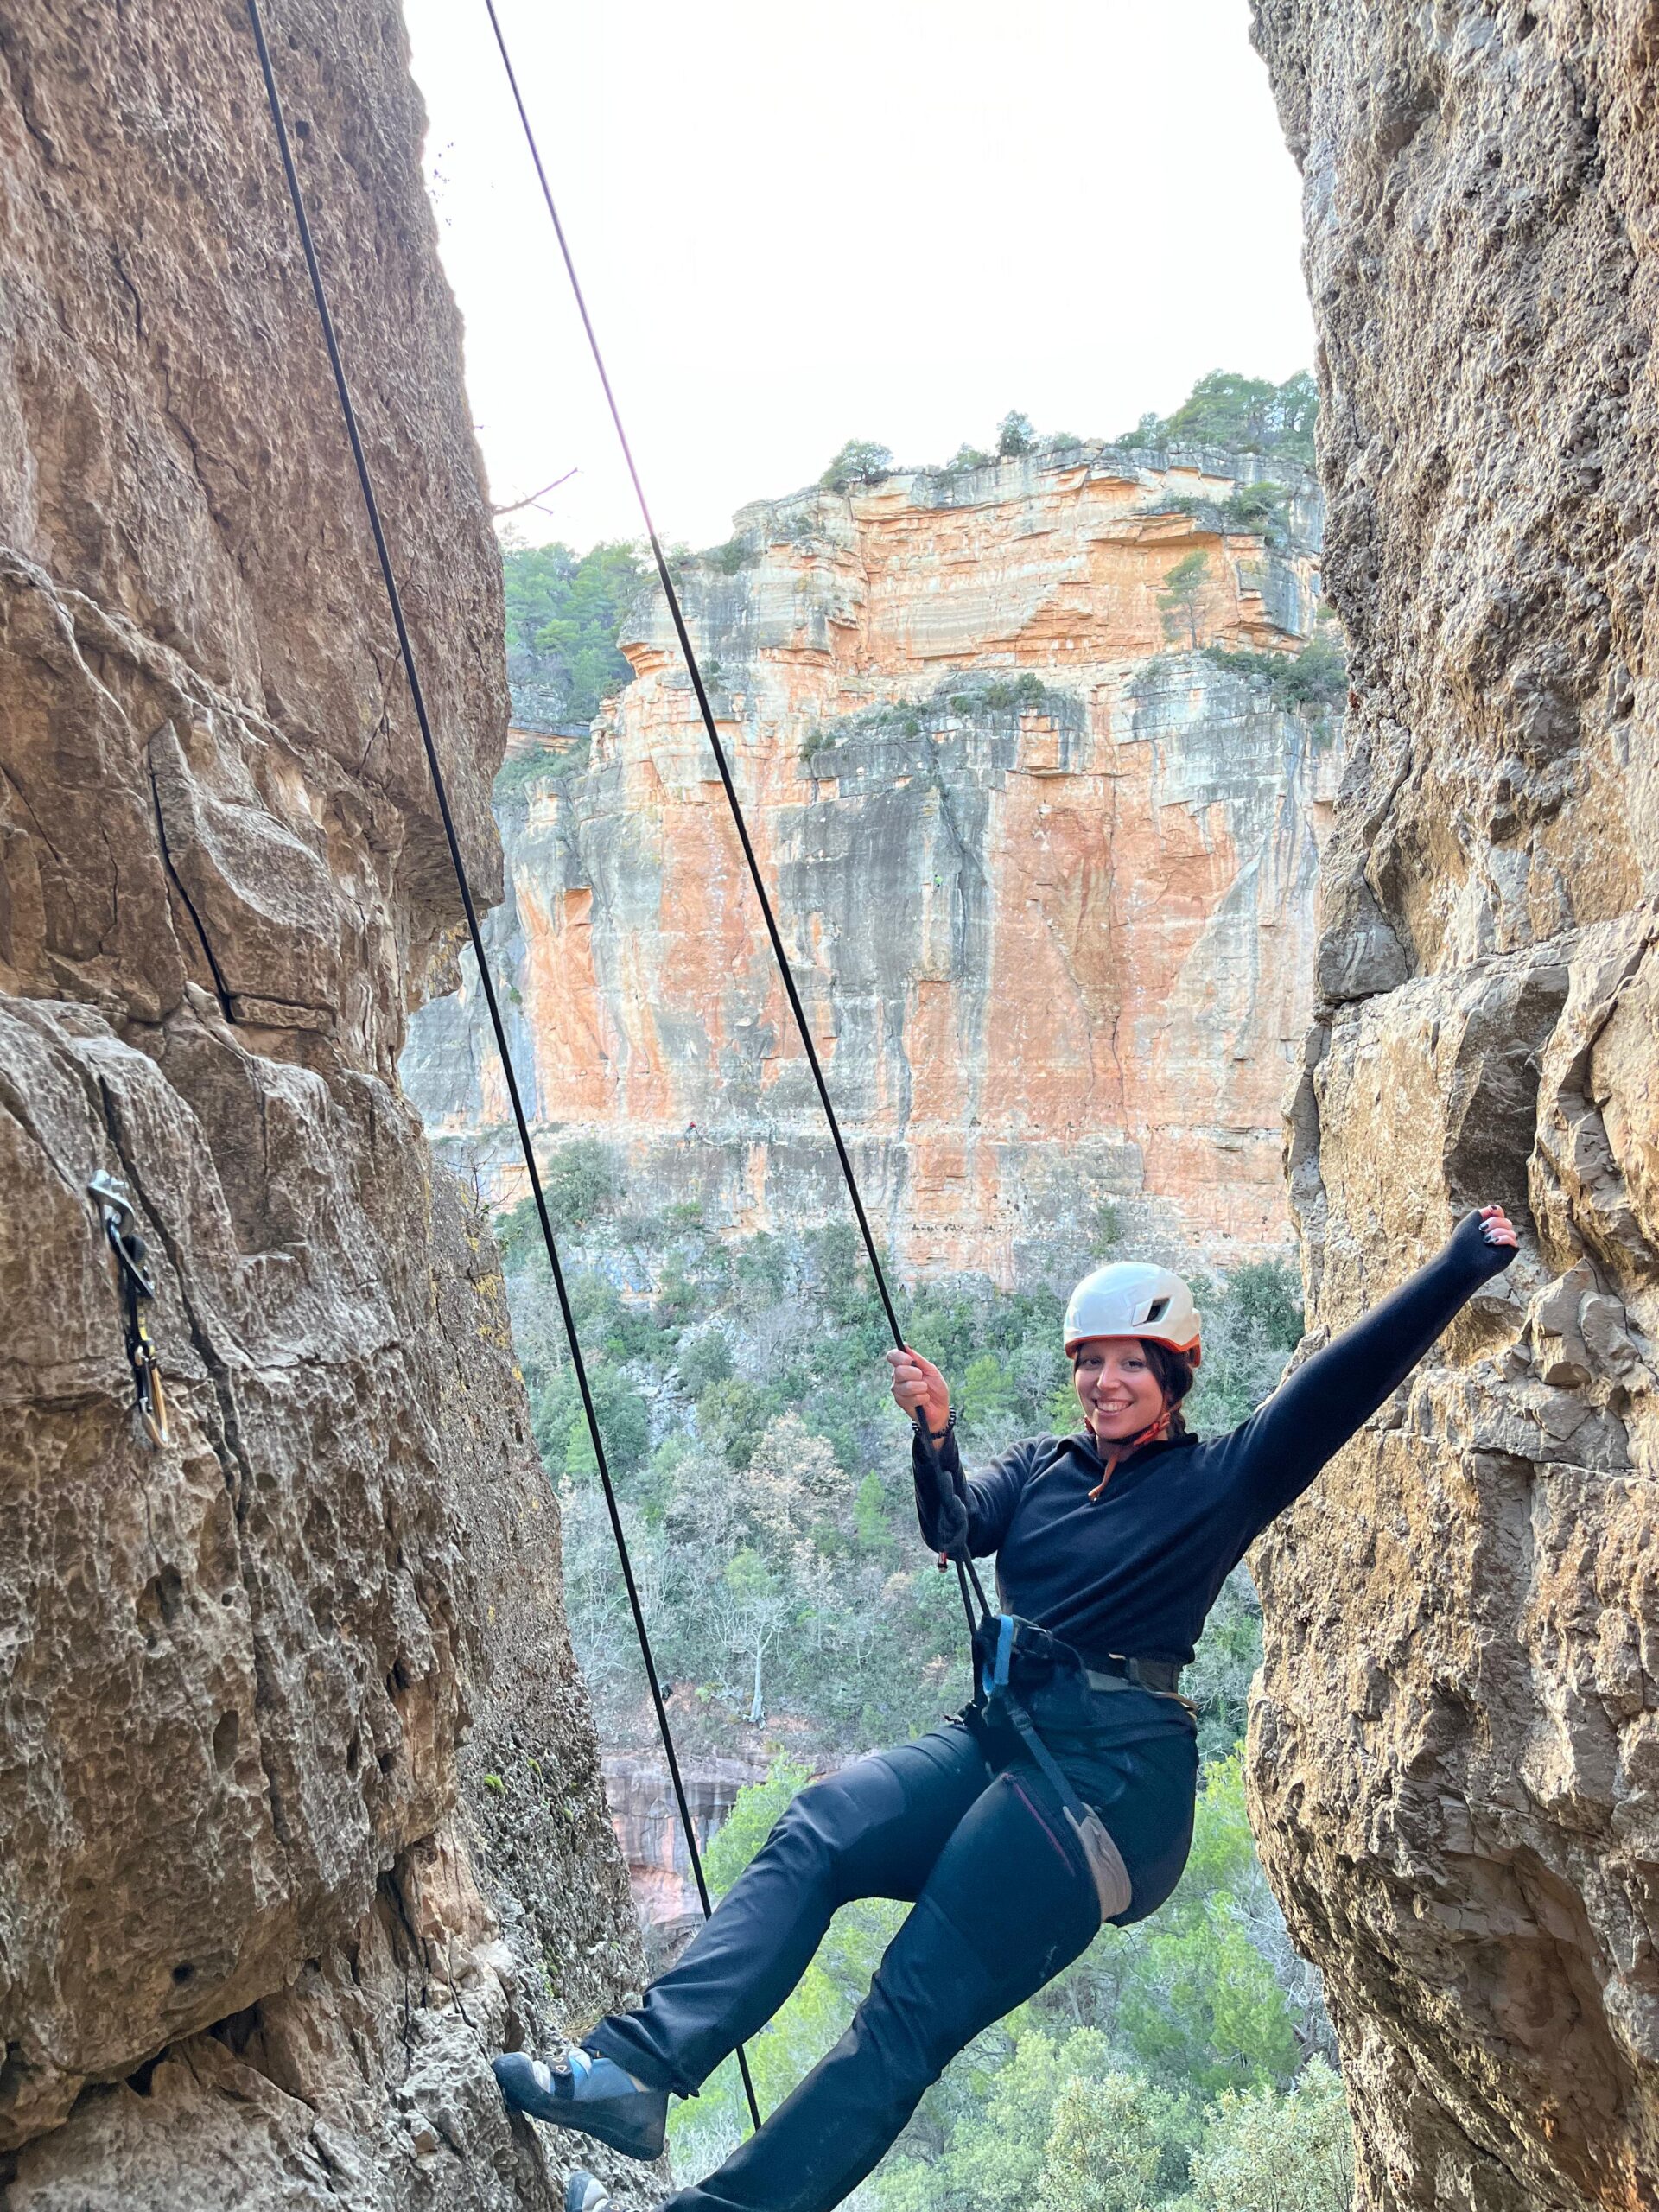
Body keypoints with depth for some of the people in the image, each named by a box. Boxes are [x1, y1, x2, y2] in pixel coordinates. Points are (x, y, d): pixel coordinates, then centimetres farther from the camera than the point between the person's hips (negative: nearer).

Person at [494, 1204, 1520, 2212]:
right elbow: (955, 1529, 0)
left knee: (915, 2009, -13)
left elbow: (1338, 1385, -6)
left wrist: (1458, 1269, -13)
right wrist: (936, 1435, -21)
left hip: (1116, 1770, -5)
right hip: (995, 1737, 5)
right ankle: (638, 2066, -27)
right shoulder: (1041, 1467, 16)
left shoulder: (1219, 1481, 4)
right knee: (811, 1837, -19)